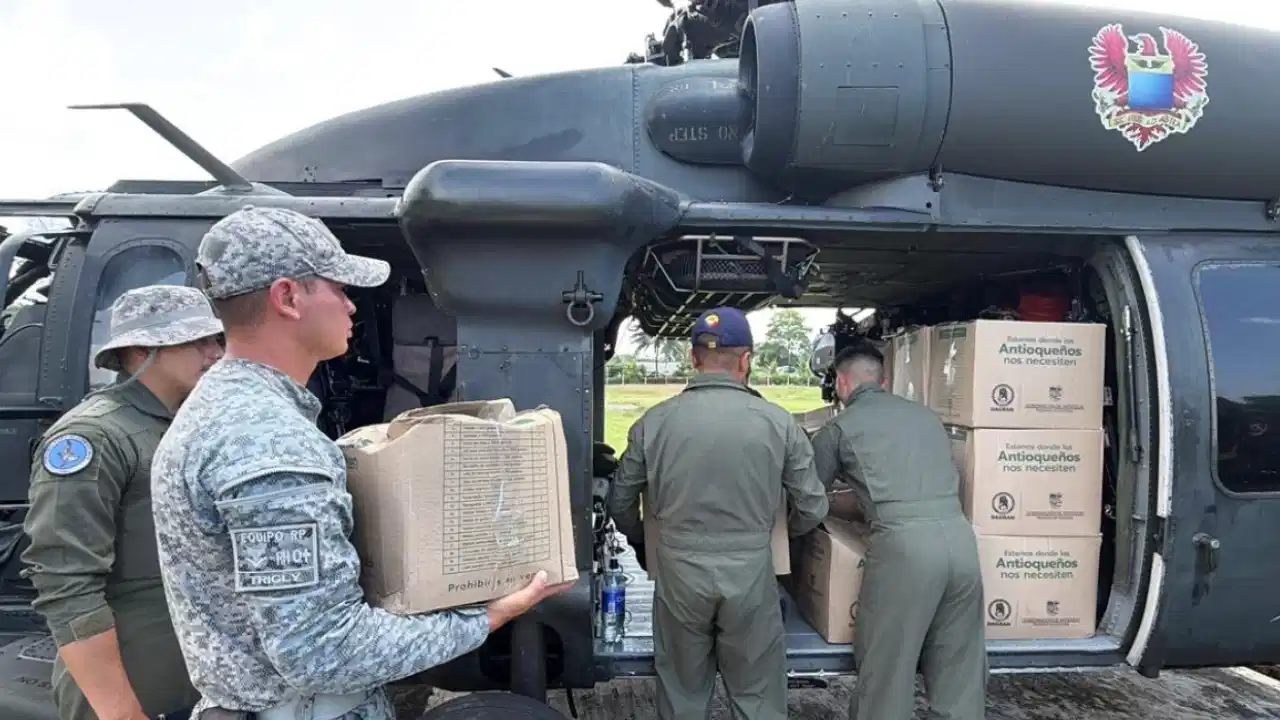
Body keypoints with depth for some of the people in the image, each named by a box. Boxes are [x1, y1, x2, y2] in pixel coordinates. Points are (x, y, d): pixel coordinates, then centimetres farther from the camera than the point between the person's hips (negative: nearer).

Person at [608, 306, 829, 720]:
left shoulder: (654, 421, -3)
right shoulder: (778, 422, -7)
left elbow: (620, 502, 7)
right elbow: (812, 508, 1)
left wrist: (642, 545, 27)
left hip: (679, 572, 1)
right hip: (749, 573, -1)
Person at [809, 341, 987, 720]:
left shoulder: (839, 428, 9)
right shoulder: (925, 414, 22)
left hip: (905, 544, -5)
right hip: (960, 537, 5)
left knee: (886, 668, 8)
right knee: (959, 667, 16)